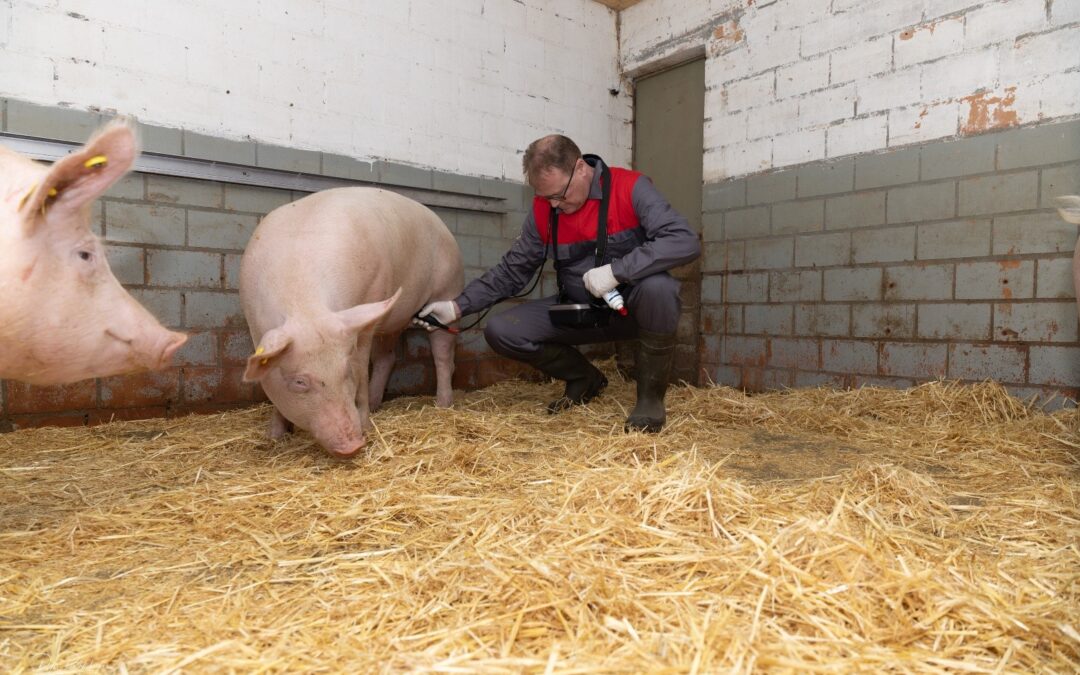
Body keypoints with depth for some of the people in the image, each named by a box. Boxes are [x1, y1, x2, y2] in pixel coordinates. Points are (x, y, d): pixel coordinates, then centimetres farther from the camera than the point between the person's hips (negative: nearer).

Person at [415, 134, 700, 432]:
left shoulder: (630, 188, -17)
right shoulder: (543, 209, -4)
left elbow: (685, 241, -29)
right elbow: (512, 270, 2)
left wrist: (615, 271, -36)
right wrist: (458, 306, -8)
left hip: (631, 307, -4)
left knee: (658, 285, -38)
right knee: (500, 331, -11)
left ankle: (650, 396, -13)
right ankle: (586, 379, 12)